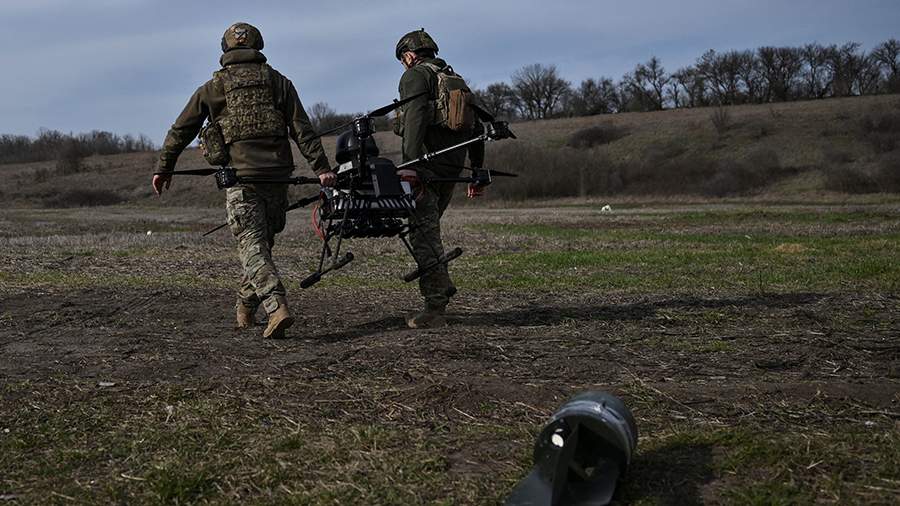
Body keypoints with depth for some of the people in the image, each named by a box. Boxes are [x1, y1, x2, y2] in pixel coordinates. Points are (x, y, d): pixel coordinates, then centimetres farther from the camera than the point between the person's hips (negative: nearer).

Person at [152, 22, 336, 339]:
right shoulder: (278, 82, 10)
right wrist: (321, 168, 0)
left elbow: (181, 131, 10)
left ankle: (278, 308, -22)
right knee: (262, 244, 16)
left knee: (252, 248, -4)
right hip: (277, 176, 3)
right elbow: (302, 129, 2)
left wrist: (163, 169, 19)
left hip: (240, 178, -3)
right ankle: (245, 307, 26)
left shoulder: (214, 87, 7)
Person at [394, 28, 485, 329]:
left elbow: (415, 119, -18)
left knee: (424, 234, -6)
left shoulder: (415, 75, -1)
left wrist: (410, 164, -25)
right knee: (427, 229, 21)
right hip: (451, 167, 8)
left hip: (426, 166, -8)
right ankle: (441, 286, 18)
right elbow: (476, 127, 23)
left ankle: (435, 308, -8)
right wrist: (478, 172, 25)